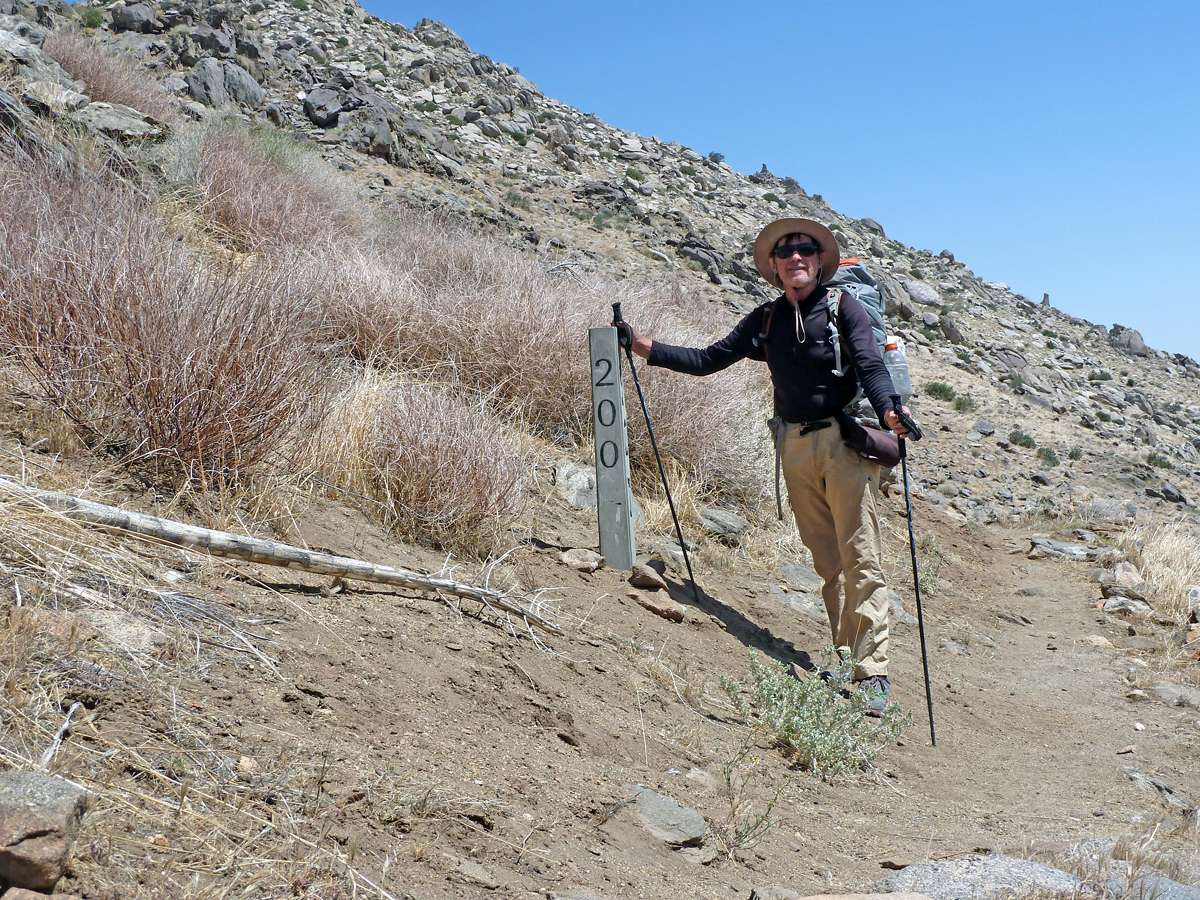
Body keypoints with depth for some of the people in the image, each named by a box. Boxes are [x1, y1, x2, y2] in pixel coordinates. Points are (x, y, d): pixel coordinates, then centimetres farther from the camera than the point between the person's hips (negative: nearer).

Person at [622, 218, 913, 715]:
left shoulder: (843, 306, 0)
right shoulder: (766, 320, 13)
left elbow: (871, 364, -12)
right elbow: (708, 360, 15)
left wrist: (887, 410, -33)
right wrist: (642, 346, 9)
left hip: (846, 440, -4)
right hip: (796, 445, 5)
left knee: (860, 559, -7)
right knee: (825, 561, 6)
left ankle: (872, 672, -5)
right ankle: (844, 659, 13)